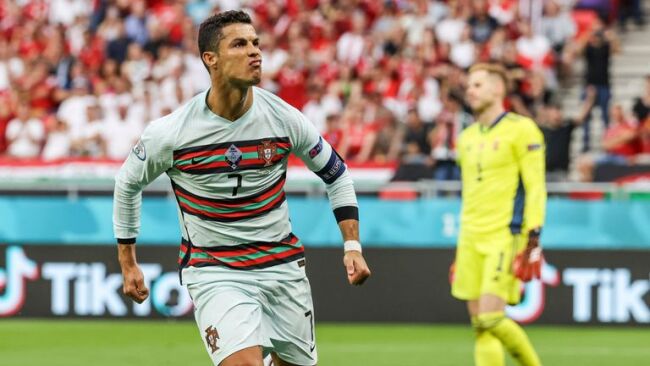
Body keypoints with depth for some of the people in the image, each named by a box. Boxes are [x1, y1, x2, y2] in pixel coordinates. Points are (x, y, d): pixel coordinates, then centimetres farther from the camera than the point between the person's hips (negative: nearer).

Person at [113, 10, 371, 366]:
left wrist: (352, 246, 1)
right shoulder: (169, 133, -14)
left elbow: (335, 173, 9)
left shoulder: (284, 118, -8)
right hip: (212, 270, -4)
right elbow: (127, 182, 6)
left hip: (283, 266, 4)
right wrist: (127, 262, 11)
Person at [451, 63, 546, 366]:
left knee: (489, 319, -15)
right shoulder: (467, 137, 17)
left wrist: (533, 239, -16)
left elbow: (535, 188, -9)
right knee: (480, 323, 2)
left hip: (506, 236, -7)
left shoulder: (521, 129, -5)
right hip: (472, 238, 7)